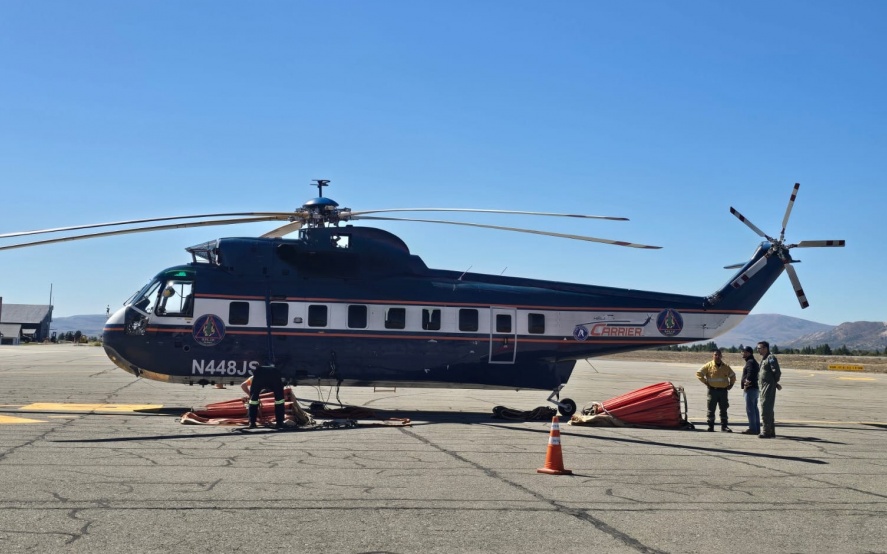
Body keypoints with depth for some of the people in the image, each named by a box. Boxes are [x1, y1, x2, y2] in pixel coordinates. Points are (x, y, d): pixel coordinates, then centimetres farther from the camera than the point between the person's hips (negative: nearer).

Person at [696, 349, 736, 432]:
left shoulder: (726, 367, 11)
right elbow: (699, 373, -2)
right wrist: (705, 382, -6)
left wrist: (731, 384, 13)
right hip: (713, 390, -3)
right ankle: (710, 426, 5)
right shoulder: (709, 366, -1)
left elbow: (732, 375, 25)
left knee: (724, 409, 6)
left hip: (723, 390, 3)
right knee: (711, 409, 0)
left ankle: (724, 426, 11)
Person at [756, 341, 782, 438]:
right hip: (764, 387, 10)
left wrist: (775, 383, -6)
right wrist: (775, 383, 14)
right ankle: (771, 431, 23)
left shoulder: (771, 358, -13)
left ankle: (767, 431, -9)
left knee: (766, 409, -10)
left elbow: (777, 372, -19)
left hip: (769, 387, -10)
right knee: (768, 409, 15)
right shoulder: (764, 359, 17)